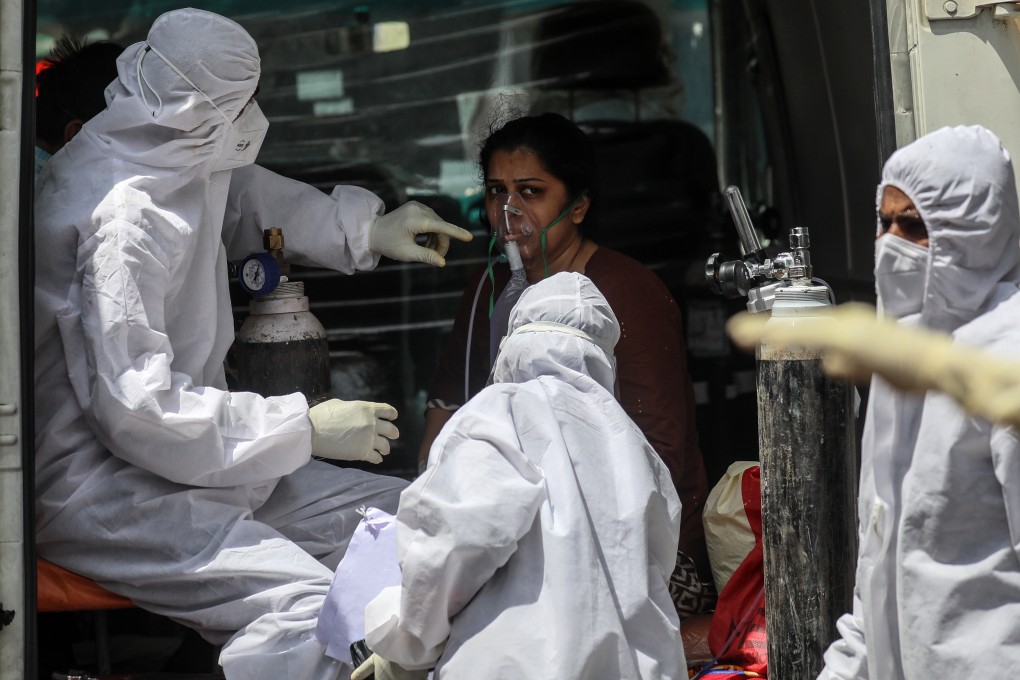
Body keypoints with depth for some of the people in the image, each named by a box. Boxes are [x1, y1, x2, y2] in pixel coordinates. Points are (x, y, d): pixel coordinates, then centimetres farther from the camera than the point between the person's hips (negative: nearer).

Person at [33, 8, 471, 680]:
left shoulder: (185, 163, 7)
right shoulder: (123, 217, -23)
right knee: (313, 611, -29)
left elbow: (244, 200, 32)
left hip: (191, 454, 10)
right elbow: (137, 410, -27)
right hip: (97, 488, -10)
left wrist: (366, 231, 23)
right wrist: (307, 428, -21)